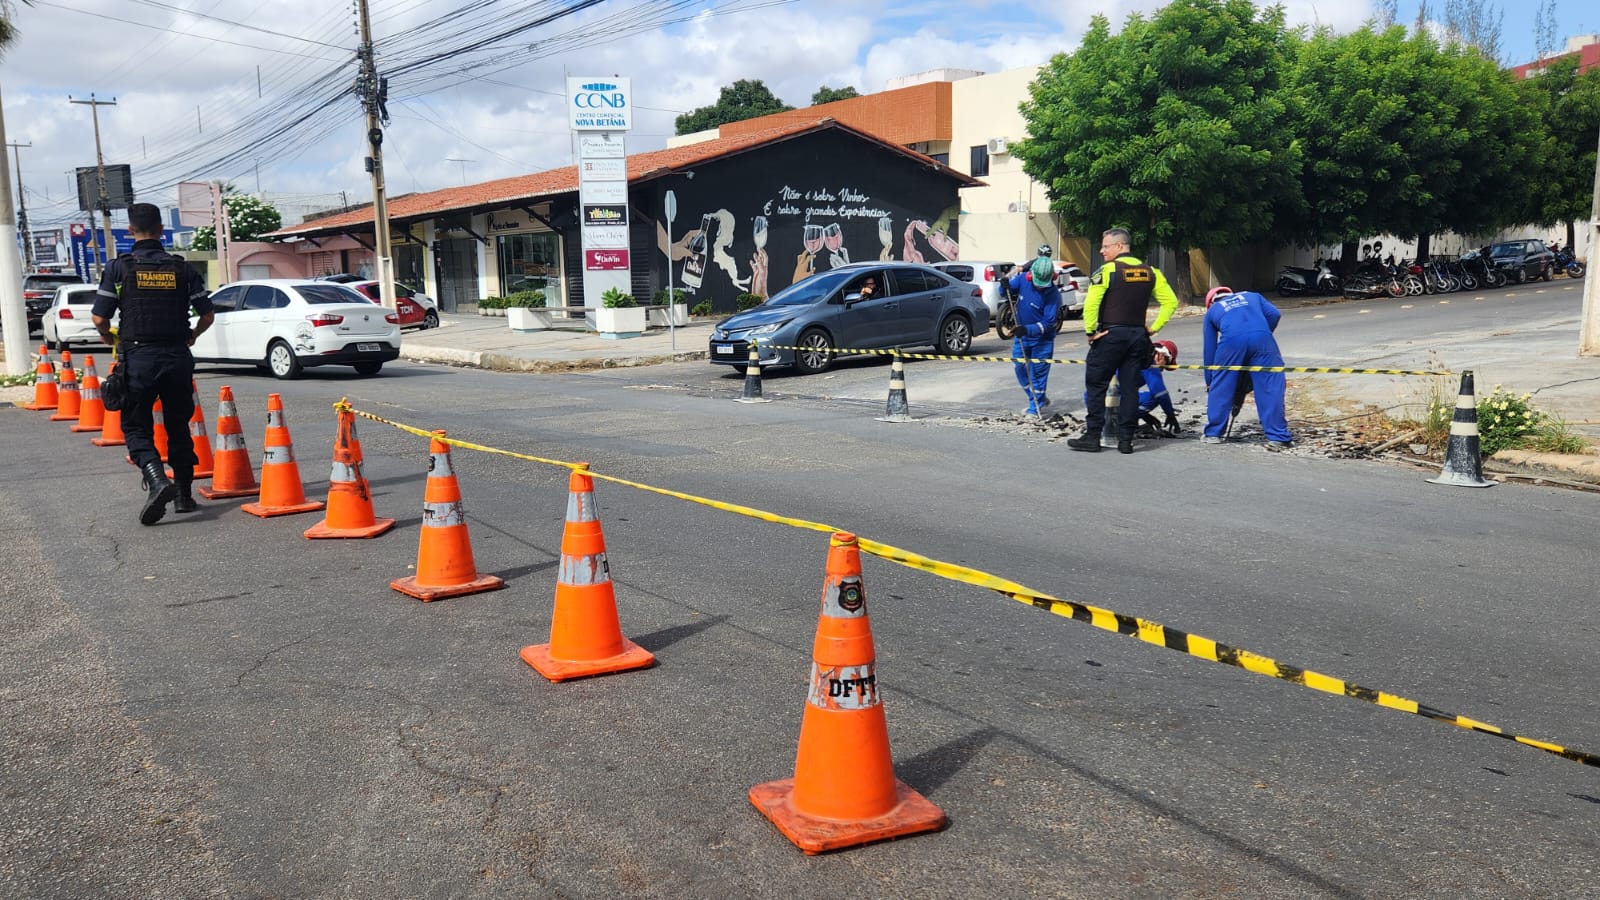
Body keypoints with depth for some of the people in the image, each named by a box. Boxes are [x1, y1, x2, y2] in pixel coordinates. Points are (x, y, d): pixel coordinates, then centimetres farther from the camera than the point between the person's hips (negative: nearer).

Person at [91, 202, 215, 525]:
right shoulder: (182, 268, 3)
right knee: (178, 425, 14)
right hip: (178, 357, 2)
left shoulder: (118, 267, -3)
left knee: (136, 426, 5)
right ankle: (183, 494, 17)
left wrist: (108, 337, 16)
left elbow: (99, 318, -6)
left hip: (138, 357, -2)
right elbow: (207, 315, 5)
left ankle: (157, 480, -19)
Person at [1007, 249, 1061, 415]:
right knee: (1020, 367, 11)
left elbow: (1049, 323, -24)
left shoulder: (1053, 294, -23)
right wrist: (1006, 285, -19)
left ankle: (1035, 407, 13)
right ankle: (1040, 398, 29)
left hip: (1042, 339, -5)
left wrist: (1028, 330, -35)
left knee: (1038, 371, 0)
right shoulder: (1023, 279, -11)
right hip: (1021, 335, 5)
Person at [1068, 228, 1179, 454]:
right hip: (1138, 335, 6)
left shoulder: (1107, 270, -9)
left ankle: (1092, 437, 3)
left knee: (1095, 386, 3)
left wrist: (1090, 331, -11)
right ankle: (1126, 439, 11)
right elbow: (1171, 301, 8)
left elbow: (1090, 303, -19)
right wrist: (1154, 327, 9)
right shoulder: (1150, 272, 9)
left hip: (1110, 335, -5)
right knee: (1129, 388, 10)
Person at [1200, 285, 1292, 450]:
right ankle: (1278, 437, 2)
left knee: (1220, 388, 16)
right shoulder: (1251, 296, 37)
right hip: (1261, 338, 0)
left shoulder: (1212, 310, 34)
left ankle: (1213, 434, 24)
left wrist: (1209, 381, 39)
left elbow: (1209, 348, 33)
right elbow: (1274, 314, 17)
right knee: (1270, 388, 4)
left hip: (1231, 340, 0)